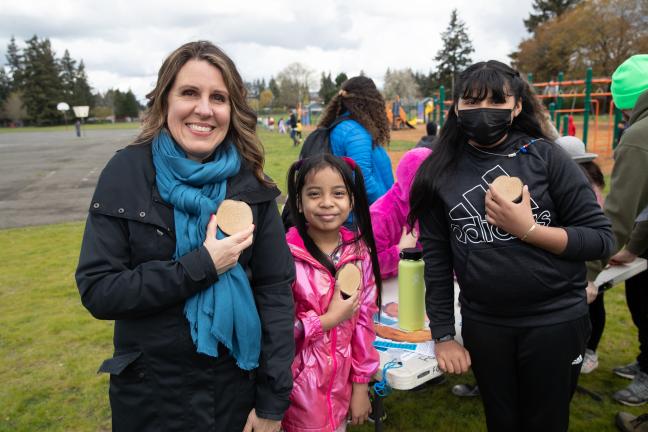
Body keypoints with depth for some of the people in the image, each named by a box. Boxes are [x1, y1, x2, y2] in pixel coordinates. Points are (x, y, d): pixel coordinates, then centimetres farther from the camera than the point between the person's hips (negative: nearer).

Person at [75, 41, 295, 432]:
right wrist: (201, 266, -23)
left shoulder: (250, 182, -8)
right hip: (150, 392, 0)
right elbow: (97, 290, -13)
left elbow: (276, 292, -7)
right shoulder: (127, 173, -10)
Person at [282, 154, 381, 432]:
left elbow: (364, 321, 2)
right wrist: (330, 319, -19)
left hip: (342, 384, 5)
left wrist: (361, 386, 4)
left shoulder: (358, 252, -4)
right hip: (299, 387, -4)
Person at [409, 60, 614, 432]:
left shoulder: (545, 156, -8)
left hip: (554, 320, -1)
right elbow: (436, 257, 0)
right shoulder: (440, 172, -3)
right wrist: (443, 335, 1)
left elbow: (601, 239, -8)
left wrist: (528, 229, -22)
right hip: (482, 324, 2)